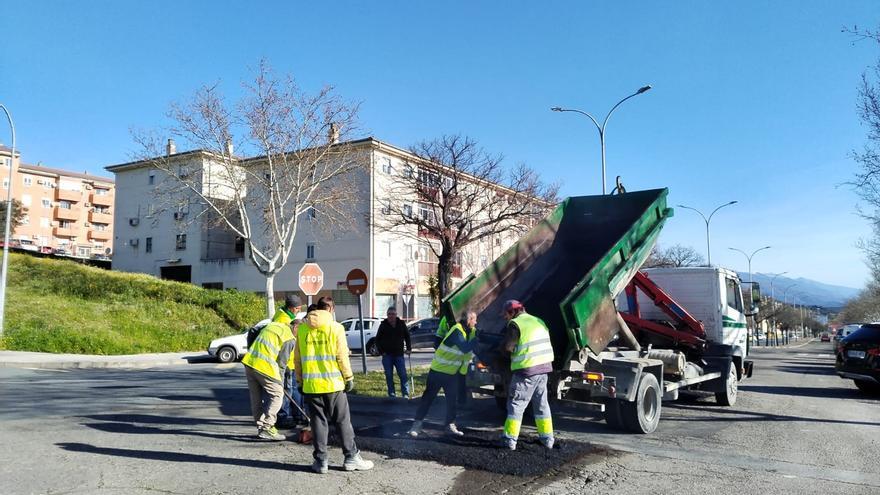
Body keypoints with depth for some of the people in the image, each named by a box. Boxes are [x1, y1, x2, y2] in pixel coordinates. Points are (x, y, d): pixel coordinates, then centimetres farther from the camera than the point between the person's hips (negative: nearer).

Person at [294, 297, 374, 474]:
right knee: (343, 421, 8)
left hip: (310, 385, 2)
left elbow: (297, 359, 7)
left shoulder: (302, 328, 4)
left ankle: (320, 461, 12)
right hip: (333, 383, -2)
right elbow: (342, 356, -7)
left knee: (318, 422, 10)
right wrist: (349, 378, 2)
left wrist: (300, 380, 16)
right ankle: (351, 458, 12)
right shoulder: (335, 328, -5)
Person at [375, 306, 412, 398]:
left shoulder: (401, 324, 2)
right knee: (389, 375, 3)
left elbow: (407, 336, 12)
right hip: (387, 355, 0)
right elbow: (378, 339, 6)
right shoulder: (383, 325, 0)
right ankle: (391, 394, 11)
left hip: (399, 354, 0)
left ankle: (406, 394, 1)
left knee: (403, 374, -3)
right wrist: (381, 351, -2)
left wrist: (408, 348, 3)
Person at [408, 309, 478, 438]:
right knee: (428, 397, 1)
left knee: (453, 399, 7)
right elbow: (465, 348, -32)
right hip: (438, 371, -8)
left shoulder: (468, 331, 5)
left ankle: (450, 425, 18)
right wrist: (477, 340, -29)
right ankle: (417, 424, 9)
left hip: (452, 373, 8)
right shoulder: (457, 330, -22)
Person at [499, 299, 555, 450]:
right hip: (544, 367, 7)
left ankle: (510, 440, 3)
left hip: (527, 370, -7)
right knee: (542, 404, 18)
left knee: (516, 405, 2)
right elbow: (544, 342, 18)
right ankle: (547, 439, 22)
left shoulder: (516, 324, -9)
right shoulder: (538, 321, 15)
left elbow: (507, 347, -15)